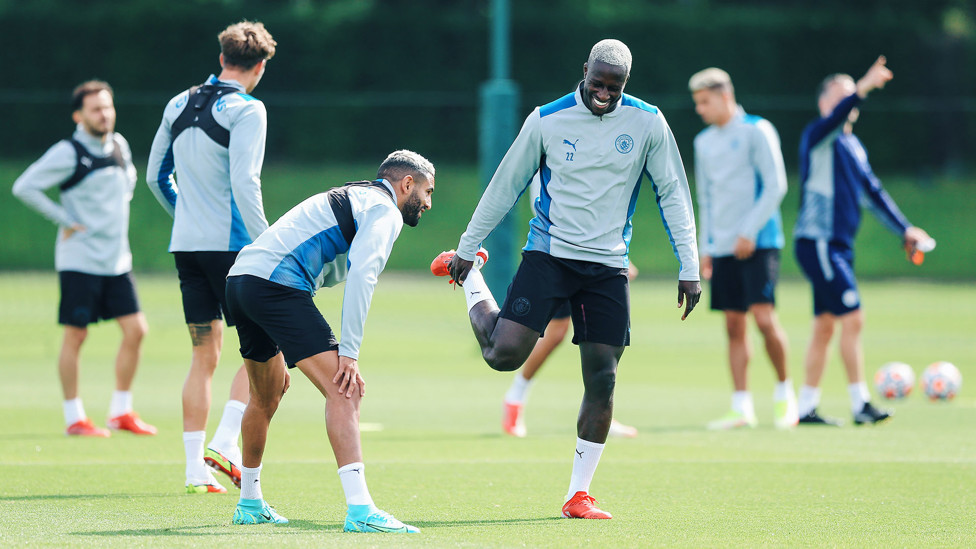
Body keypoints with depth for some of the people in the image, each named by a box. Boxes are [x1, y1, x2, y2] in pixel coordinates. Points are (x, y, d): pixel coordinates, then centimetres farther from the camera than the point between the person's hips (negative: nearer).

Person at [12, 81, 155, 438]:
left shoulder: (119, 146, 10)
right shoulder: (68, 153, -11)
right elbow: (24, 187, -16)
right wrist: (63, 219, -14)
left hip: (117, 260, 6)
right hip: (80, 260, -6)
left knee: (135, 330, 0)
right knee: (75, 336, -2)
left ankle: (121, 412, 11)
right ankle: (75, 418, 6)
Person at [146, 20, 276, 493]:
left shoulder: (179, 105, 11)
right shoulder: (247, 110, -10)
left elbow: (156, 176, 19)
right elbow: (244, 182, -19)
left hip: (186, 243, 6)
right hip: (231, 244, -6)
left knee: (204, 356, 10)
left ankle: (195, 468, 7)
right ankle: (224, 444, -10)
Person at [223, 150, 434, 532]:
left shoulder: (348, 199, 31)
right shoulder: (384, 211, 1)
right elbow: (361, 275, -16)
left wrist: (281, 357, 34)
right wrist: (349, 353, -18)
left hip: (239, 281, 10)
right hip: (276, 285, -10)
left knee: (266, 400, 28)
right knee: (344, 392, -15)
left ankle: (249, 503, 41)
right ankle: (360, 510, -26)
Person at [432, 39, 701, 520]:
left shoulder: (647, 123, 0)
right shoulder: (547, 120, -3)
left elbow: (673, 193, 5)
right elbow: (505, 186, 7)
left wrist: (689, 268, 0)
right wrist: (467, 248, 11)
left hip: (608, 265, 2)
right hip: (548, 254, -2)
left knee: (602, 379, -3)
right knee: (504, 353, -17)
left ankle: (579, 494, 9)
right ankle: (468, 278, 15)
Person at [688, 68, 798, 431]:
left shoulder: (756, 131, -4)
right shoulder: (704, 142, 16)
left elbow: (775, 186, -9)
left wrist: (749, 231, -14)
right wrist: (705, 247, 15)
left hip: (757, 243, -6)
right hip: (723, 247, 6)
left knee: (763, 317, -14)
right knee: (734, 326, 1)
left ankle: (784, 390, 4)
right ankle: (741, 408, 2)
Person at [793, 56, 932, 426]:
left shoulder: (854, 146, 18)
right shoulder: (818, 136, -7)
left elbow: (873, 193, 23)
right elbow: (835, 117, -30)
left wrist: (904, 229, 16)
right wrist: (863, 87, -44)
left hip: (839, 245, 9)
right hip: (817, 241, -9)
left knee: (825, 325, 10)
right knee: (852, 318, -14)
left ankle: (807, 407, 14)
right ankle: (860, 404, -12)